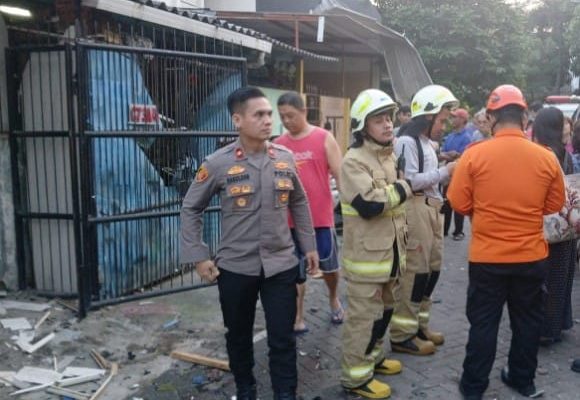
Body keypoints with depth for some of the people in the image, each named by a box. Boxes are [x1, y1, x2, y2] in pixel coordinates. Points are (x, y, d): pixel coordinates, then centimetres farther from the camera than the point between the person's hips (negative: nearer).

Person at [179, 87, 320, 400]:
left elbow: (299, 203, 13)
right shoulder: (218, 163, -9)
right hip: (235, 267, -1)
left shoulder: (285, 158, 0)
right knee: (238, 336, 17)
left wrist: (309, 246, 12)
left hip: (281, 265, 1)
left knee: (283, 339, 5)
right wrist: (198, 256, -4)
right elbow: (191, 208, 0)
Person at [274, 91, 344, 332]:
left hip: (321, 217, -2)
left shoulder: (324, 138, -4)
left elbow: (340, 176, -4)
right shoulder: (278, 145, 4)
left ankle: (334, 299, 41)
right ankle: (298, 317, 20)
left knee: (328, 265, 12)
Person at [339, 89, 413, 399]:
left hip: (389, 251, 9)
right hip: (366, 255, -9)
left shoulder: (390, 156, 12)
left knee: (384, 308, 21)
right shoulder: (354, 161, -18)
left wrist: (401, 243, 20)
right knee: (364, 315, -1)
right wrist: (403, 189, -16)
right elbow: (370, 204, -30)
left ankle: (373, 356, 39)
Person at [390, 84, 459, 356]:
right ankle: (402, 334, 2)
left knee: (432, 268, 14)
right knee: (414, 271, -7)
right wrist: (444, 172, -16)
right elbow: (409, 181, -20)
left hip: (431, 208, 10)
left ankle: (418, 324, 27)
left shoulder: (427, 143, 19)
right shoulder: (407, 142, -11)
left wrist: (449, 173, 6)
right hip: (415, 210, -10)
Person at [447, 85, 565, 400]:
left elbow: (459, 204, -7)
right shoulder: (547, 158, -6)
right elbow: (554, 205, 5)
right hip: (532, 256, 2)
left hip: (487, 257, -2)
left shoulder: (474, 154, -13)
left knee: (483, 322, 11)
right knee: (527, 320, 19)